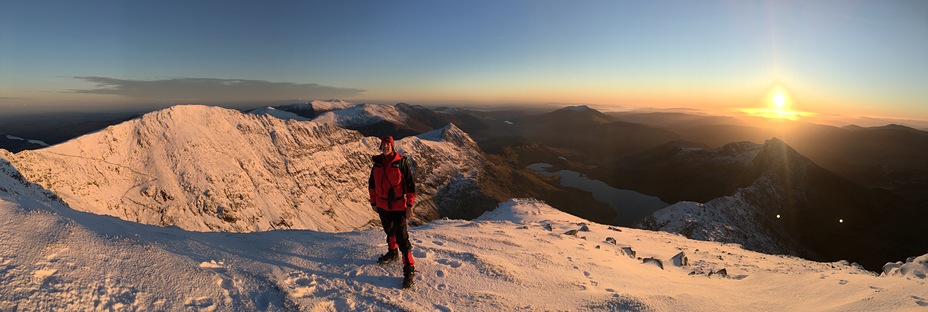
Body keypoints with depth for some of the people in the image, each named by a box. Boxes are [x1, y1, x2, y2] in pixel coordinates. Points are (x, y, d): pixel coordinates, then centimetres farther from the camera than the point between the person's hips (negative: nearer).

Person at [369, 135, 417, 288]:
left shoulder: (401, 162, -12)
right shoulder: (377, 163, 3)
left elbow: (411, 183, -10)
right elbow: (372, 184, 15)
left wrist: (410, 205, -11)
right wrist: (373, 202, 16)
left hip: (398, 205, -5)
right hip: (382, 205, 6)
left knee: (401, 236, -7)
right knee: (389, 230, 23)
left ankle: (409, 268, -1)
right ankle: (392, 253, 47)